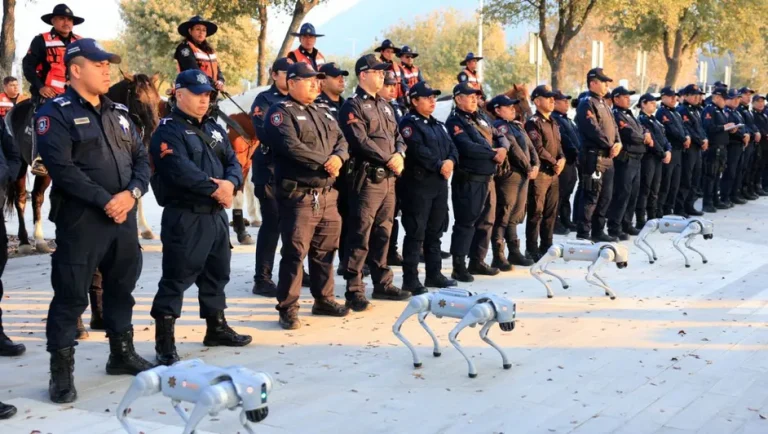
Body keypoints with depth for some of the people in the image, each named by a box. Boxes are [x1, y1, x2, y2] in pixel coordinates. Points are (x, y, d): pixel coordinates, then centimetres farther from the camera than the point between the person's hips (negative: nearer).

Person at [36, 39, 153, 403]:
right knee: (71, 296, -2)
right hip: (80, 221, -7)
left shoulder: (119, 113, 15)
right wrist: (104, 201, -19)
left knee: (121, 289, 17)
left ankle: (122, 354, 31)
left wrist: (133, 192, -9)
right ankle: (61, 371, 7)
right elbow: (61, 168, -18)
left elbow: (141, 159, 11)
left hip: (124, 218, 7)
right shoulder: (55, 114, -7)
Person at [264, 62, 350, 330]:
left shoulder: (323, 114, 21)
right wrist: (325, 162, -13)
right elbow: (291, 147, -19)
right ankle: (288, 309, 1)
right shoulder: (281, 112, -5)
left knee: (325, 250, 14)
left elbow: (341, 141, 14)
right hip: (298, 195, -8)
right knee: (295, 252, -6)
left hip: (328, 194, 8)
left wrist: (338, 157, -10)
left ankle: (323, 300, 26)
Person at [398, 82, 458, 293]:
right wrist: (439, 165, -16)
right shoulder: (409, 123, -6)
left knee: (435, 232, 14)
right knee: (416, 233, -7)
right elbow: (418, 151, -19)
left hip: (439, 183, 8)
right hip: (418, 183, -8)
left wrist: (451, 161, -9)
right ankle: (410, 279, -4)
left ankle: (434, 274, 23)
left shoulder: (438, 124, 20)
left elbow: (452, 147, 13)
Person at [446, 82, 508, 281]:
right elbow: (468, 148, -24)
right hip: (468, 180, -9)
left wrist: (503, 148, -8)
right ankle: (459, 266, -1)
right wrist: (492, 153, -15)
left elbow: (500, 137, 16)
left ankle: (477, 261, 25)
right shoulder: (455, 121, -10)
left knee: (486, 222, 14)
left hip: (488, 178, 9)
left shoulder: (481, 118, 18)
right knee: (466, 223, -6)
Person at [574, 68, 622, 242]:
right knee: (590, 197, -8)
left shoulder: (603, 103, 19)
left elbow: (612, 125, 17)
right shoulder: (587, 103, -10)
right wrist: (610, 146, -14)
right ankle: (583, 234, -3)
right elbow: (593, 130, -19)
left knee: (605, 196, 14)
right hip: (594, 157, -10)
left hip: (608, 157, 10)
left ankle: (598, 231, 23)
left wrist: (618, 143, -2)